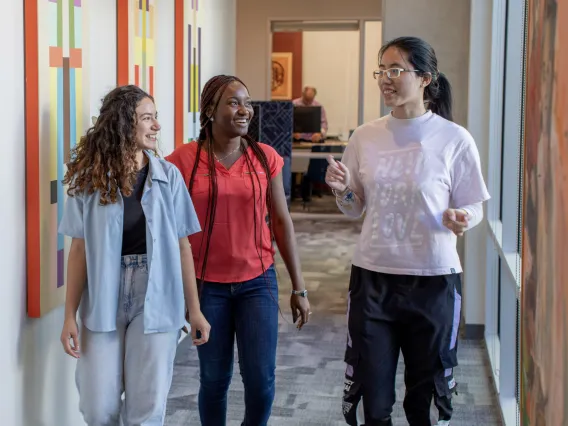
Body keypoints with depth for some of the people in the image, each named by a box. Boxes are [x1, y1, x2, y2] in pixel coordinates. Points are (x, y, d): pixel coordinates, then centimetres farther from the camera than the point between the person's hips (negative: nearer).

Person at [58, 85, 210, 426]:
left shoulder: (169, 176, -2)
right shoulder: (89, 178, -2)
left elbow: (182, 246, 1)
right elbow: (79, 250, 0)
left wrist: (195, 309, 2)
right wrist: (70, 315, -2)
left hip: (156, 301, 0)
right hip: (102, 301, 0)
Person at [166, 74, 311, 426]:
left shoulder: (265, 157, -1)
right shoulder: (183, 160, -7)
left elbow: (281, 221, 4)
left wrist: (299, 287, 5)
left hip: (258, 282, 1)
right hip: (207, 286, -1)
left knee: (261, 378, -1)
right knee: (214, 378, 7)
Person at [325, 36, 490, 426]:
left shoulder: (454, 140, -8)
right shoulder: (365, 137, 3)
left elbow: (474, 209, -1)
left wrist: (461, 219, -22)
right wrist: (341, 190, -9)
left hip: (433, 280, -2)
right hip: (372, 276, 3)